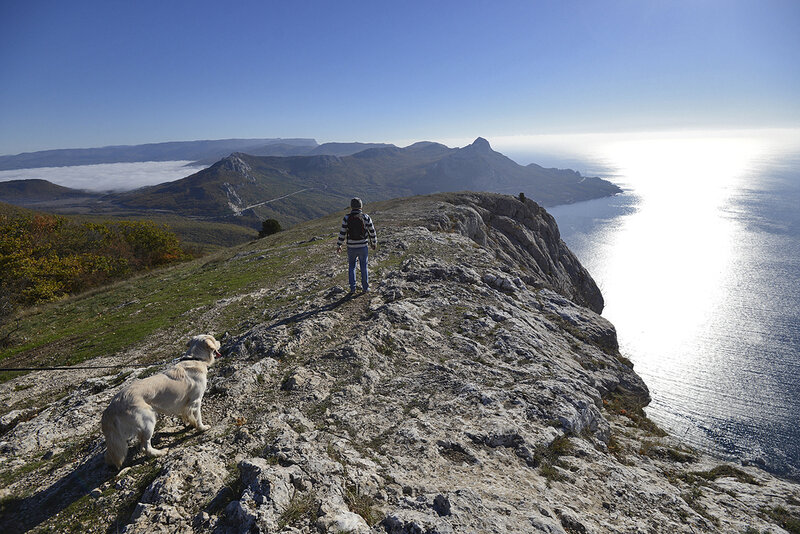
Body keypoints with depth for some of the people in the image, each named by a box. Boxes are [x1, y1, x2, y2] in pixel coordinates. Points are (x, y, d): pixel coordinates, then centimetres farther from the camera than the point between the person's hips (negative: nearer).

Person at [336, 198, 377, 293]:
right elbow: (372, 232, 0)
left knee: (351, 267, 16)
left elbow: (342, 233, -5)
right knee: (363, 267, 14)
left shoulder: (346, 218, -8)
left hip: (351, 248, 0)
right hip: (363, 247, 0)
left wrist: (339, 245, 7)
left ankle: (352, 288, 17)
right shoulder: (366, 217, -6)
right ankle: (365, 287, 20)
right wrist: (374, 243, 15)